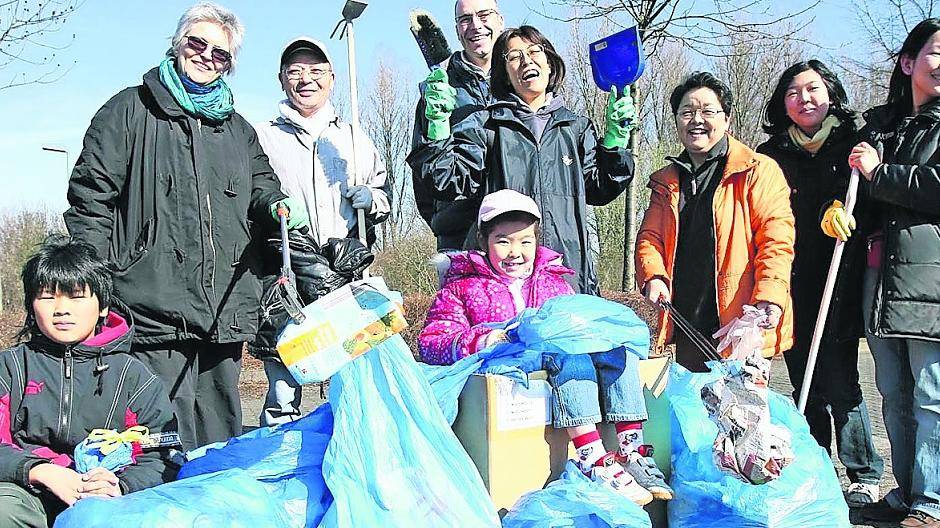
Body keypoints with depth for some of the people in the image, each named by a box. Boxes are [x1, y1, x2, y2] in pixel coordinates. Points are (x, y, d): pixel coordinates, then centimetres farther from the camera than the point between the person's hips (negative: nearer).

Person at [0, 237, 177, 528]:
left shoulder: (134, 376, 9)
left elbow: (161, 460, 3)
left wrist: (121, 486, -17)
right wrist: (41, 471, -18)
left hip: (101, 500, -1)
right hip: (29, 491, 1)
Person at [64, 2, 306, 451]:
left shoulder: (238, 129, 22)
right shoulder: (131, 111, 6)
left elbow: (261, 183, 30)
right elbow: (90, 197, 2)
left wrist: (276, 205, 4)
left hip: (226, 309, 5)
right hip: (154, 308, -5)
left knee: (220, 435, 11)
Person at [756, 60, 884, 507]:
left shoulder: (854, 143, 5)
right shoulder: (770, 156, 10)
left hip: (840, 285, -2)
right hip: (792, 286, 3)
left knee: (837, 382, -6)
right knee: (805, 386, 7)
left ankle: (864, 476, 9)